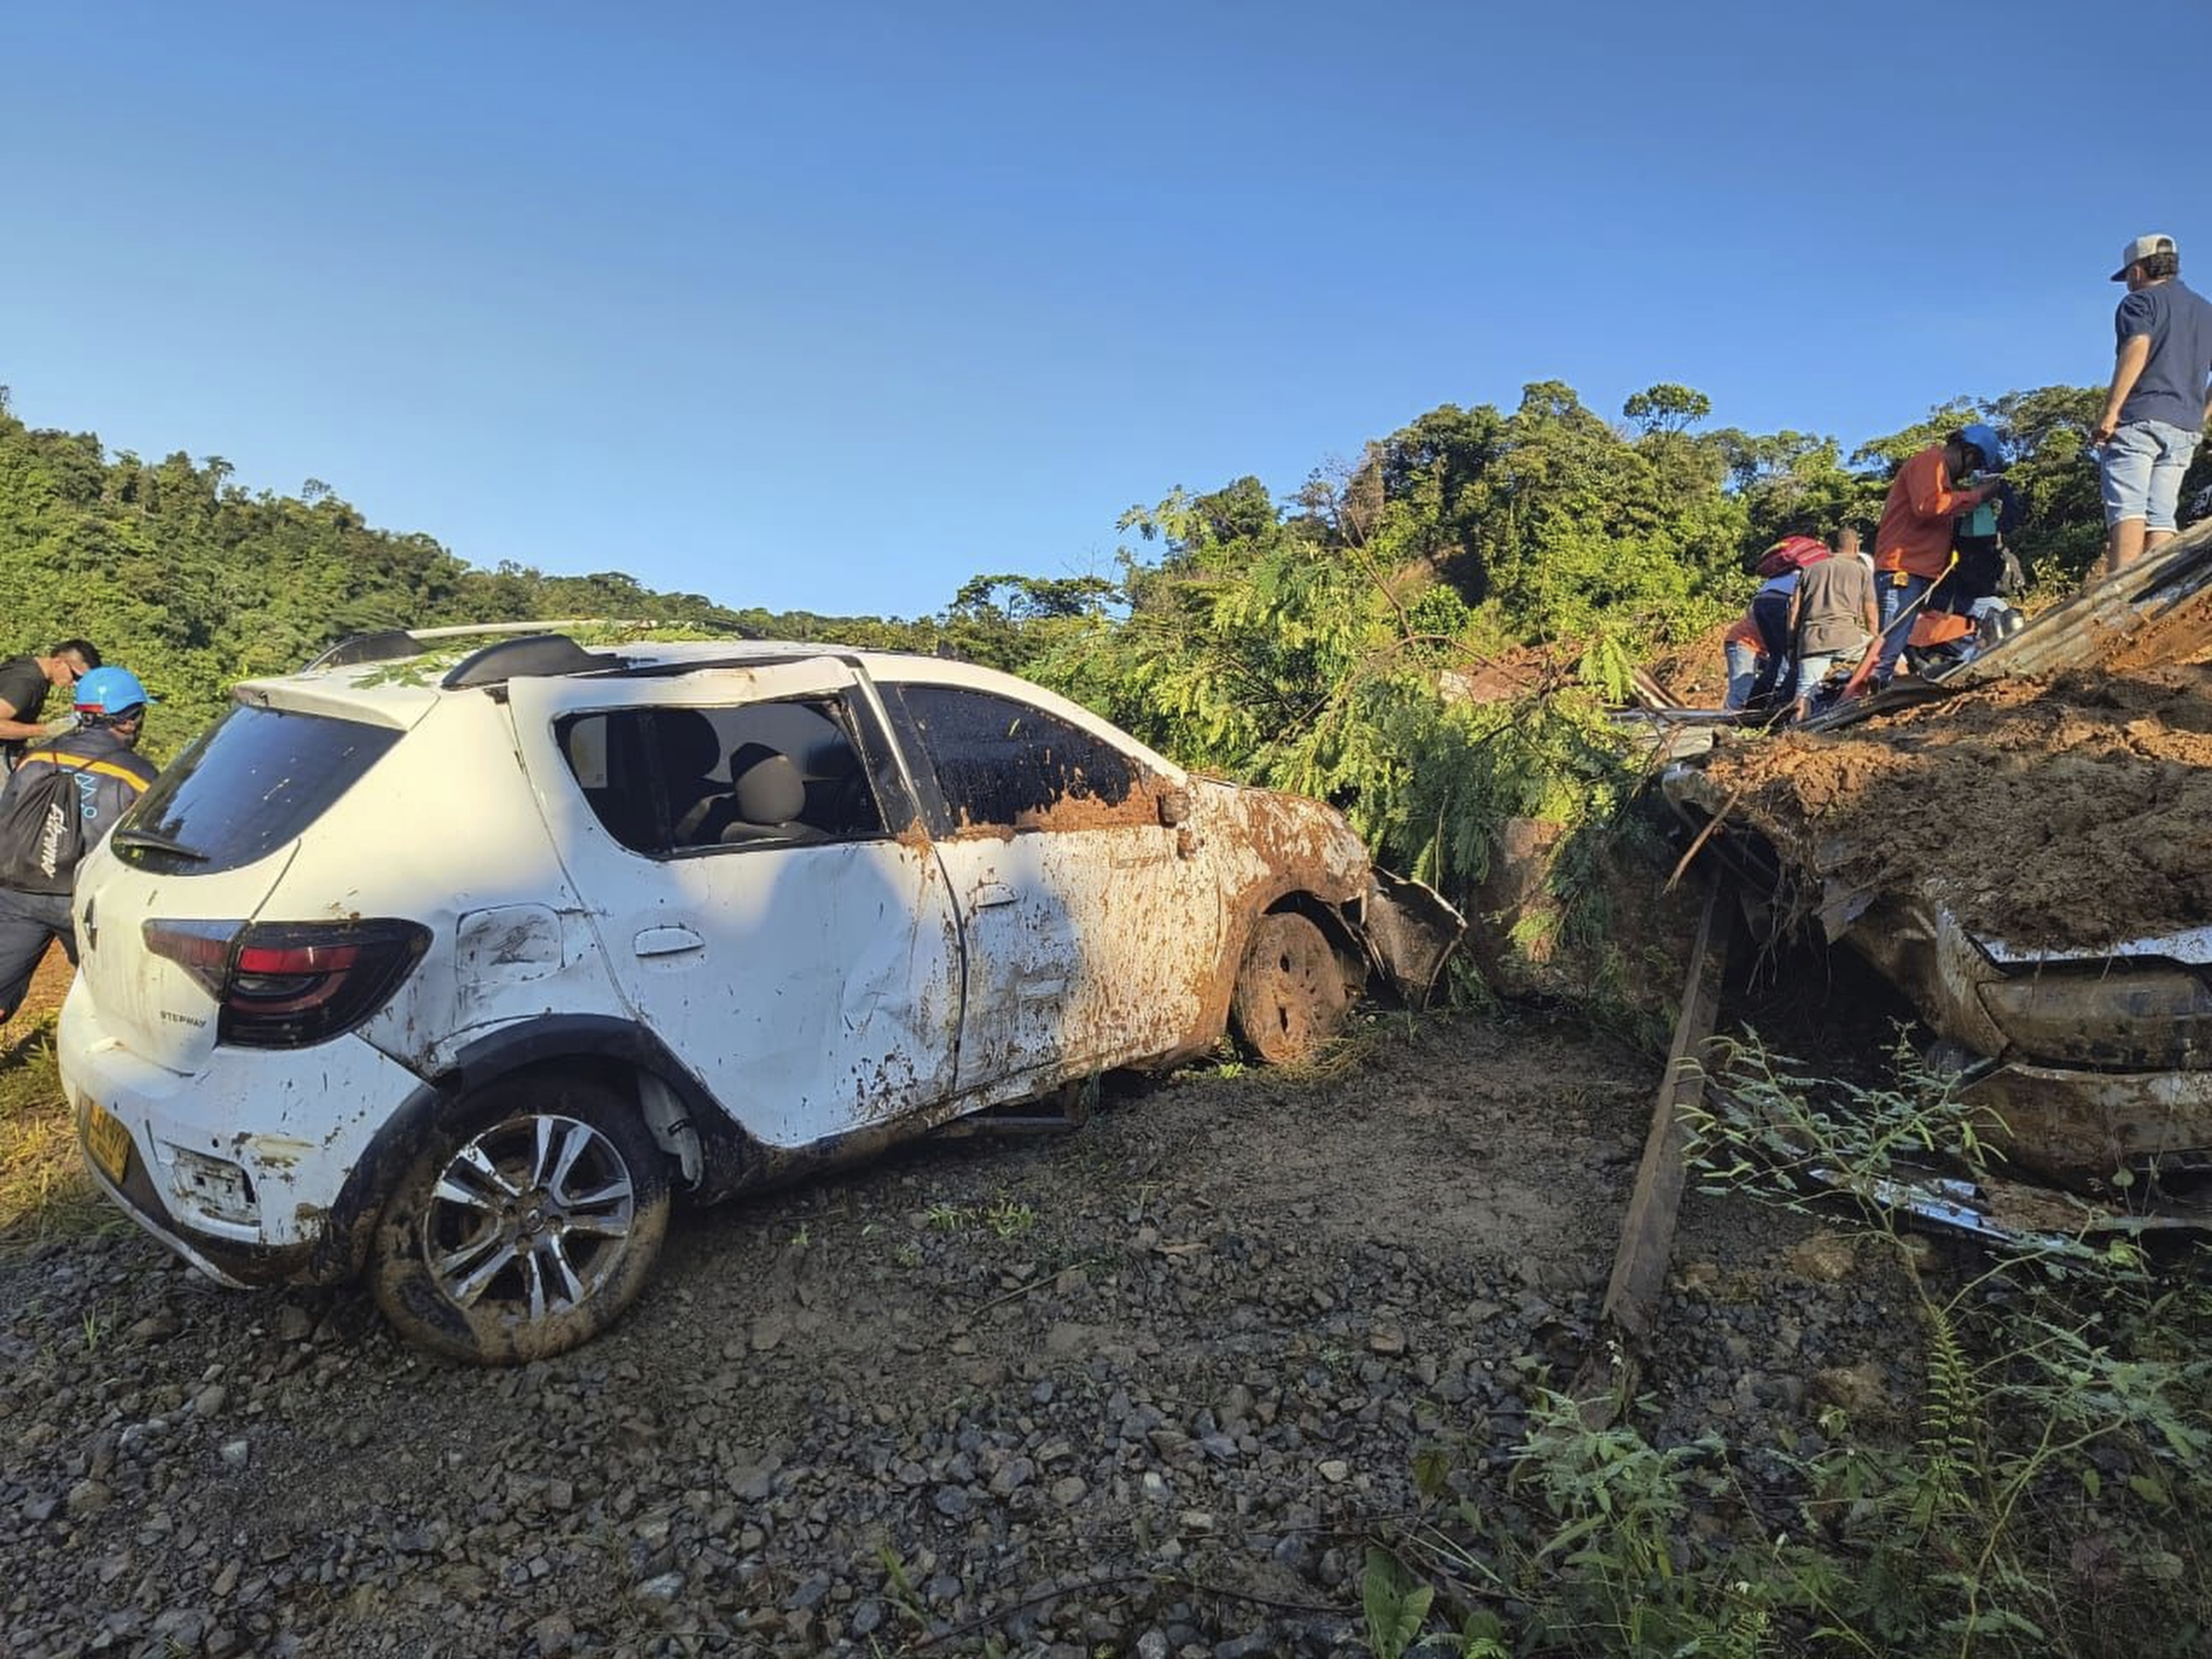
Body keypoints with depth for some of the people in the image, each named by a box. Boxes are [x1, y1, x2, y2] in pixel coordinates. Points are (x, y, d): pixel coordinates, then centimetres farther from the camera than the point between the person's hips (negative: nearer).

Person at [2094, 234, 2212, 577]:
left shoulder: (2141, 301, 4)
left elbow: (2138, 347, -15)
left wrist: (2110, 413, -19)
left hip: (2139, 419, -6)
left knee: (2127, 511, -16)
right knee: (2161, 518, 3)